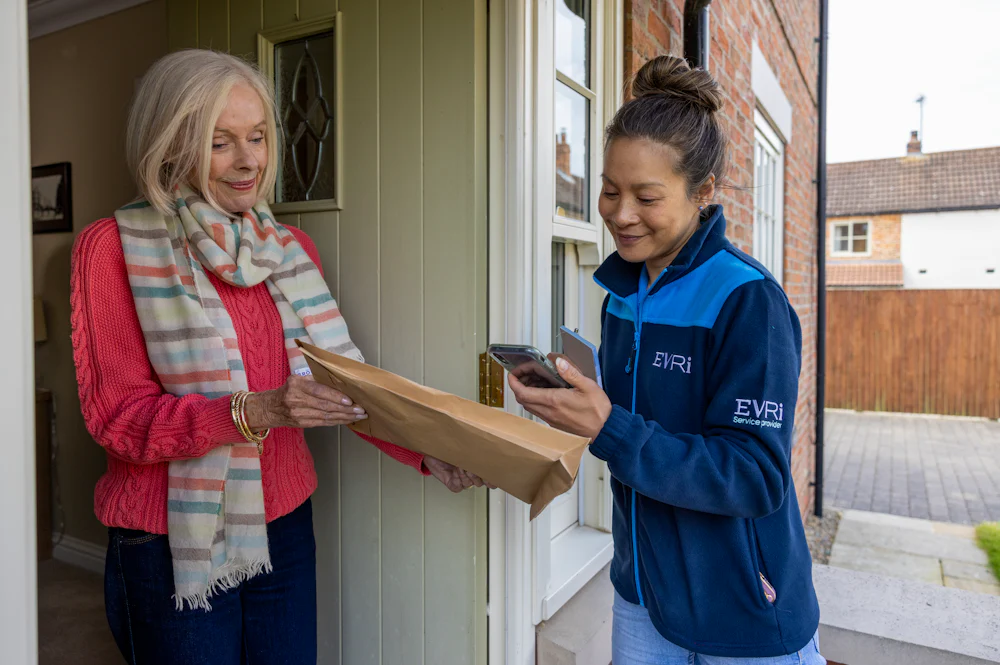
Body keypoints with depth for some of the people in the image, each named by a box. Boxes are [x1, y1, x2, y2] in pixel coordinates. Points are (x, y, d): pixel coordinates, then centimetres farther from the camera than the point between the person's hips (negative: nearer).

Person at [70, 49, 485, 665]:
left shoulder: (291, 248, 5)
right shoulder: (114, 246, -8)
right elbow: (116, 415, -11)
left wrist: (425, 453, -10)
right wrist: (252, 412, -27)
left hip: (284, 526, 4)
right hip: (174, 544, -4)